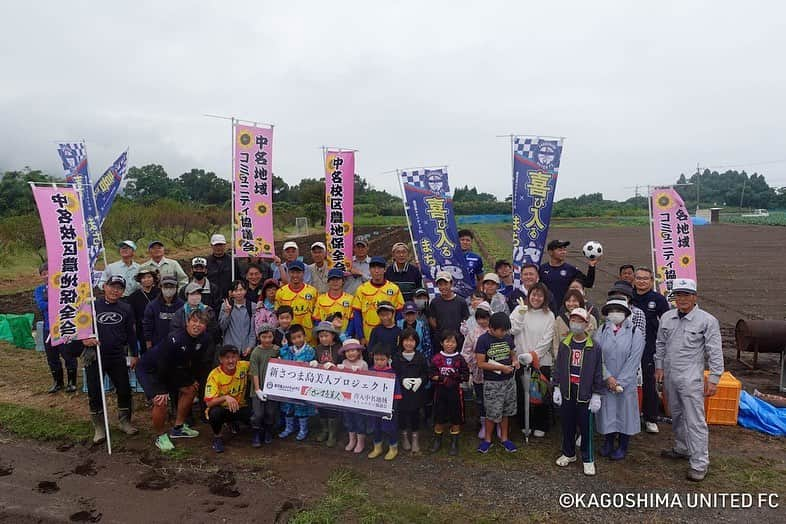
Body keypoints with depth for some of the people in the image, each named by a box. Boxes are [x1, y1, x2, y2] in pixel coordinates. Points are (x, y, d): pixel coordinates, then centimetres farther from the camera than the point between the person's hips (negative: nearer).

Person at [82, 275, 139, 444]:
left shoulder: (126, 309, 5)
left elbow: (131, 333, 9)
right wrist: (84, 339, -18)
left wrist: (134, 354, 6)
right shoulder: (92, 306, -2)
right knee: (95, 393, 4)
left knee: (124, 390, 7)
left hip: (118, 357, 2)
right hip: (95, 356, -2)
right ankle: (99, 427, 19)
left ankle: (124, 422, 25)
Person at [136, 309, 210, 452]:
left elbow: (196, 361, 5)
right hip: (148, 369, -8)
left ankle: (178, 428, 28)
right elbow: (163, 365, -28)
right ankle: (160, 437, 2)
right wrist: (162, 389, -20)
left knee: (190, 390, 12)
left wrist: (194, 379, 12)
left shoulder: (202, 340, -12)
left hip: (171, 369, 8)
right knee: (160, 401, -23)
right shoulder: (173, 339, -35)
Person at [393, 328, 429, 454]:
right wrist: (402, 380, -18)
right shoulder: (397, 357, 0)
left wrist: (421, 380, -17)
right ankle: (404, 436, 29)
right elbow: (393, 374, -2)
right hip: (401, 391, 0)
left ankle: (415, 437, 22)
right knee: (402, 413, 8)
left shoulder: (421, 357, 1)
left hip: (417, 391, 0)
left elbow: (426, 374, 3)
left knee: (415, 414, 5)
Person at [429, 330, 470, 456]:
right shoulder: (437, 358, -2)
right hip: (440, 391, 0)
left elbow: (466, 376, -3)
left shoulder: (460, 358, -2)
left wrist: (456, 377, -19)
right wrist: (441, 378, -18)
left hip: (455, 391, 0)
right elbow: (431, 375, -2)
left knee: (456, 418, 7)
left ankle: (454, 443, 22)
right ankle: (437, 441, 28)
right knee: (439, 417, 11)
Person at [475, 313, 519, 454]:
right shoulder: (483, 340, -14)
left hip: (508, 380, 5)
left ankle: (504, 438, 29)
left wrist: (515, 361, -5)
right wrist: (501, 368, -19)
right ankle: (487, 439, 20)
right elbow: (480, 363, -15)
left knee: (506, 411, 14)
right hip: (492, 383, -5)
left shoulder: (508, 337, 2)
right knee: (493, 413, 0)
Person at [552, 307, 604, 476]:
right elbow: (557, 368, 7)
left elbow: (598, 373, -4)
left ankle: (588, 459, 23)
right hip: (566, 393, 3)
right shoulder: (564, 344, 2)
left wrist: (596, 395, -4)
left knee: (586, 427, 6)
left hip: (585, 394, -3)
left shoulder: (594, 347, -7)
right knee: (567, 426, 14)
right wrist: (556, 388, 4)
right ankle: (568, 453, 32)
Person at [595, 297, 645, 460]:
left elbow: (634, 360, -10)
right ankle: (608, 442, 32)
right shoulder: (601, 332, 0)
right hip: (605, 382, 2)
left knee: (625, 412, 9)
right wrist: (608, 377, -14)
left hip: (627, 383, -1)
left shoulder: (635, 333, -6)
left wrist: (619, 382, -13)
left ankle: (622, 446, 27)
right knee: (607, 412, 11)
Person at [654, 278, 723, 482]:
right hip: (669, 376, 6)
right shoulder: (666, 317, 6)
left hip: (691, 378, -6)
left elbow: (715, 352, -8)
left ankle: (699, 463, 4)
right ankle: (682, 449, 36)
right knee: (677, 415, 19)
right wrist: (659, 367, 13)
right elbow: (660, 344, 16)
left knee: (695, 421, -5)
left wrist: (713, 378, -11)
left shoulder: (707, 320, -9)